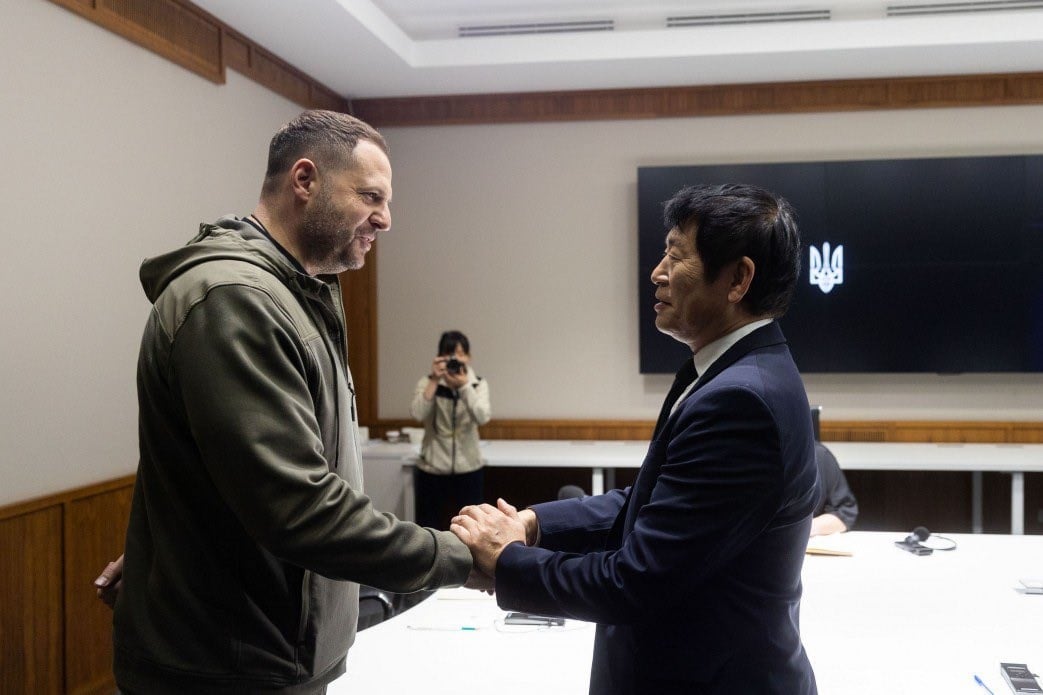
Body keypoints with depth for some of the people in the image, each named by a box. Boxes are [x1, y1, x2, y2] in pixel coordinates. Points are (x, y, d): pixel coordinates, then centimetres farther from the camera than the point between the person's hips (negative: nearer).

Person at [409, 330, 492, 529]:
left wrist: (464, 385, -28)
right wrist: (434, 381, -24)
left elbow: (483, 417, -18)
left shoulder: (478, 384, 0)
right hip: (432, 469, -1)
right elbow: (418, 414, -20)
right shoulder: (427, 383, -2)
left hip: (468, 470, 1)